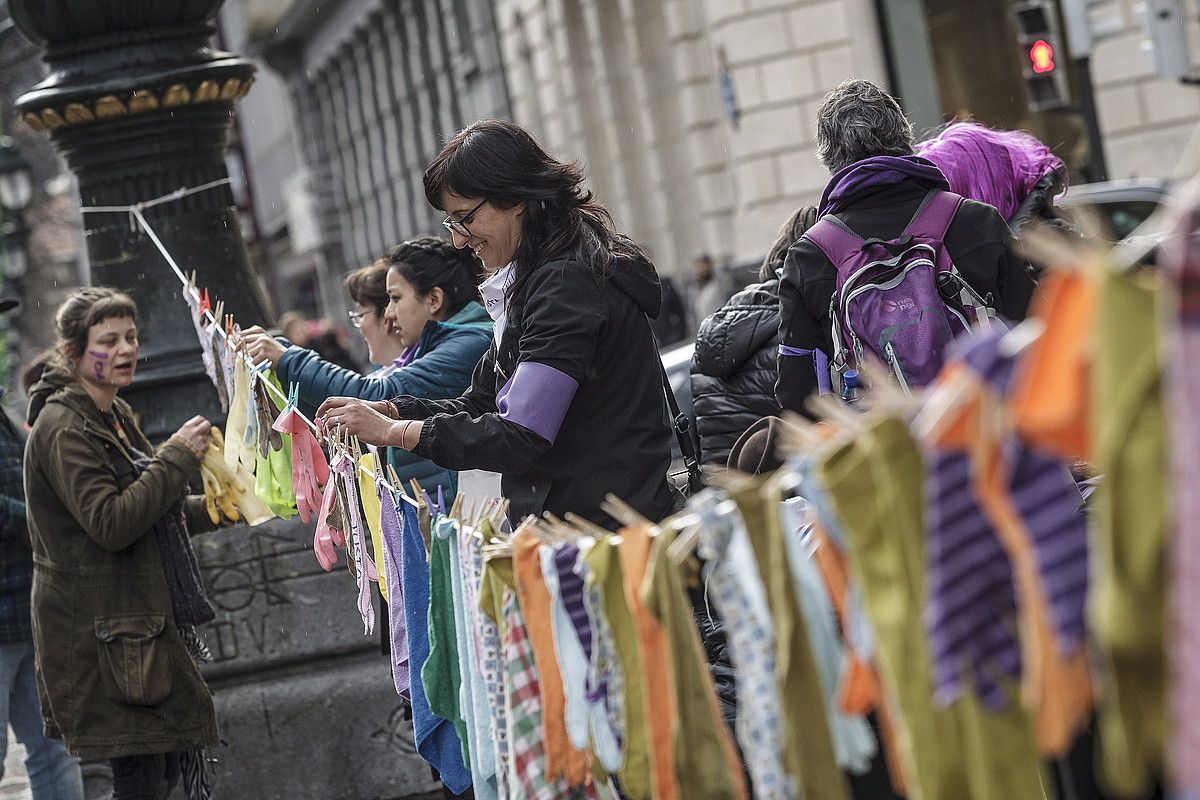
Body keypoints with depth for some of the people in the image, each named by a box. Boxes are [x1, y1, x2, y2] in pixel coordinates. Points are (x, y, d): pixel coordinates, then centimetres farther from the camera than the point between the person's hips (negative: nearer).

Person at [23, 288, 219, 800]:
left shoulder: (118, 415, 15)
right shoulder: (63, 428, -15)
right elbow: (110, 524, -24)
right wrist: (178, 456, -20)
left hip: (143, 620, 10)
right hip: (104, 635, -10)